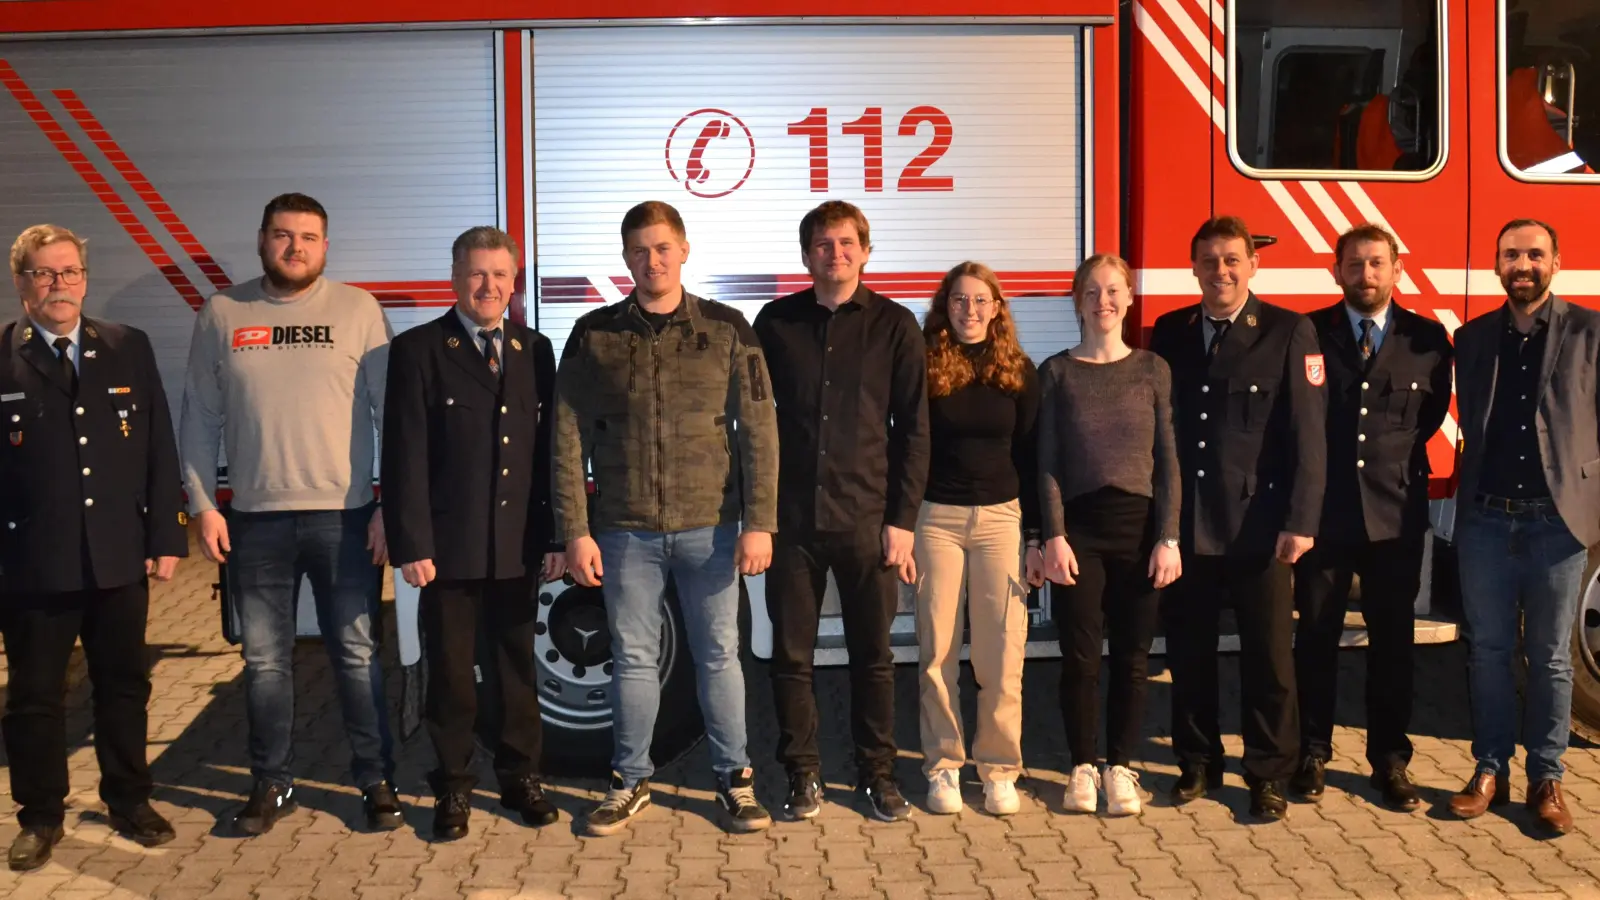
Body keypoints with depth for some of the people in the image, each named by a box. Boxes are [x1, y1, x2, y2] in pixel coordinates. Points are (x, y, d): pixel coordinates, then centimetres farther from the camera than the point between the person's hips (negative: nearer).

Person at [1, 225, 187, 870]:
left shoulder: (129, 349, 5)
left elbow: (159, 449, 5)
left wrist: (165, 535, 0)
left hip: (120, 556, 2)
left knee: (124, 687, 14)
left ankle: (129, 801, 30)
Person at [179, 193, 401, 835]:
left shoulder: (357, 309, 0)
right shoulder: (222, 314, 5)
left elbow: (390, 413, -1)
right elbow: (200, 418, 7)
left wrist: (390, 506, -6)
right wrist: (203, 505, 1)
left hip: (345, 516, -2)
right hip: (255, 519, 2)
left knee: (356, 655, 6)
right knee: (265, 661, 11)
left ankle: (376, 781, 18)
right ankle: (272, 785, 25)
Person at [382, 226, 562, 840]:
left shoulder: (535, 351, 8)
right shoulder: (418, 351, -3)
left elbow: (550, 450, 7)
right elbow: (404, 459, -7)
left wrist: (554, 536, 2)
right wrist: (411, 545, -13)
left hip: (520, 547, 3)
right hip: (449, 547, -3)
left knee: (519, 666, 13)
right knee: (451, 673, 8)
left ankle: (520, 777, 28)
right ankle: (453, 786, 22)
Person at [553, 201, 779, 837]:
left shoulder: (726, 329, 1)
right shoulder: (594, 335, 3)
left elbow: (758, 432, -1)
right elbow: (568, 441, 2)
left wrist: (759, 524, -7)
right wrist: (575, 532, -4)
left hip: (710, 527, -1)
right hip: (625, 531, 1)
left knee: (719, 656, 7)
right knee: (633, 659, 10)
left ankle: (735, 779, 22)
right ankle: (630, 781, 25)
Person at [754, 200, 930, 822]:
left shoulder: (894, 325, 2)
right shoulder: (776, 322, 5)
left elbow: (914, 429, 1)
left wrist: (902, 519, -4)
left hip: (868, 519, -1)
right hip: (792, 517, 1)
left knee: (873, 655, 8)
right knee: (791, 655, 6)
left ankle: (877, 772, 23)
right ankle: (803, 775, 21)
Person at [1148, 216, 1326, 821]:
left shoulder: (1289, 332, -3)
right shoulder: (1169, 334, 8)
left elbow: (1308, 434, -7)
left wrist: (1301, 522, -12)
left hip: (1258, 527, -3)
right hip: (1184, 524, 3)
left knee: (1268, 656, 6)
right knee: (1188, 652, 11)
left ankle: (1268, 775, 20)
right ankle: (1198, 764, 27)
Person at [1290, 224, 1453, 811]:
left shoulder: (1427, 339, 3)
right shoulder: (1306, 334, -1)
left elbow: (1433, 414, 12)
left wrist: (1397, 459, 6)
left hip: (1397, 515, 1)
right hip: (1324, 511, -1)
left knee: (1392, 641, 9)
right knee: (1316, 637, 7)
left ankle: (1390, 762, 21)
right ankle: (1312, 753, 20)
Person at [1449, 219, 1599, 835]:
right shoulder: (1471, 339, 9)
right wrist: (1470, 497, 6)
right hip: (1485, 520, 2)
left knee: (1550, 658, 6)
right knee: (1489, 651, 9)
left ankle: (1546, 779, 18)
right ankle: (1491, 770, 20)